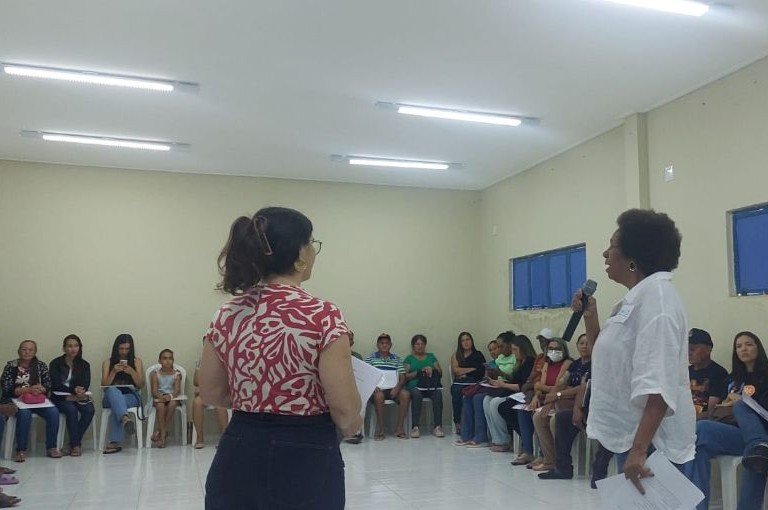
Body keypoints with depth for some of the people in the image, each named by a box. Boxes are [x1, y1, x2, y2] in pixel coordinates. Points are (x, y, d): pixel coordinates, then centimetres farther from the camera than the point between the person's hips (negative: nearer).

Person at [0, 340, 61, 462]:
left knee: (53, 413, -23)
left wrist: (39, 389, -19)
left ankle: (51, 447, -12)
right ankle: (21, 450, -27)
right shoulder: (11, 366, 1)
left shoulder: (41, 366, 9)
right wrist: (28, 389, -19)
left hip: (37, 400, 3)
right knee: (24, 413, -35)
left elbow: (48, 386, 5)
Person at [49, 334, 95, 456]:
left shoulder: (84, 365, 9)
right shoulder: (56, 364, 1)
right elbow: (56, 385, -10)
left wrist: (79, 392, -26)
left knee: (89, 410, -27)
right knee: (71, 410, -33)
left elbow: (86, 385, -2)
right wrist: (74, 390, -25)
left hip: (78, 396, 3)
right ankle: (76, 445, -21)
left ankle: (73, 444, -17)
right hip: (60, 397, -2)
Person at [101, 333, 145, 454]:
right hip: (111, 397, 0)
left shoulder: (137, 361, 10)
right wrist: (114, 372, -12)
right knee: (113, 391, -37)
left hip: (131, 396, 0)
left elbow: (141, 385, 5)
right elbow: (104, 385, 3)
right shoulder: (108, 362, 11)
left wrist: (132, 372, -11)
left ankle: (115, 442, -42)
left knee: (117, 405, -36)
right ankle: (125, 419, -64)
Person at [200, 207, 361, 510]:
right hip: (304, 461, -5)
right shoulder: (322, 316, -17)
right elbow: (345, 409, -17)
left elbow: (211, 393, 9)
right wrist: (351, 424, 4)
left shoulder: (227, 315, 0)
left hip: (237, 457, 5)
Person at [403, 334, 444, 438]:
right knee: (416, 394, -36)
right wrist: (420, 372, -9)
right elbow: (406, 376, 3)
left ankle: (438, 427, -33)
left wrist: (432, 370, -5)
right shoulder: (409, 358, 17)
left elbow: (440, 372, 15)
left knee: (438, 393, -32)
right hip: (414, 386, -2)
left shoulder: (431, 356, 24)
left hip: (431, 386, 2)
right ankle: (415, 427, -35)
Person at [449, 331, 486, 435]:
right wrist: (473, 369, 2)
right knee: (456, 391, -34)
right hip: (459, 383, 1)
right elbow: (455, 370, 4)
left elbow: (482, 371, 0)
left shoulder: (478, 355, 16)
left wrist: (463, 372, -2)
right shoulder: (455, 356, 22)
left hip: (474, 383, -1)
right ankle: (457, 422, -30)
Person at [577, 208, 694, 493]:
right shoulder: (634, 299, 13)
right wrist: (589, 317, 9)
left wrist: (639, 449, -31)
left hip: (649, 442, -9)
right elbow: (609, 360, 22)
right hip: (629, 436, 9)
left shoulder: (656, 294, -17)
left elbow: (658, 383, -27)